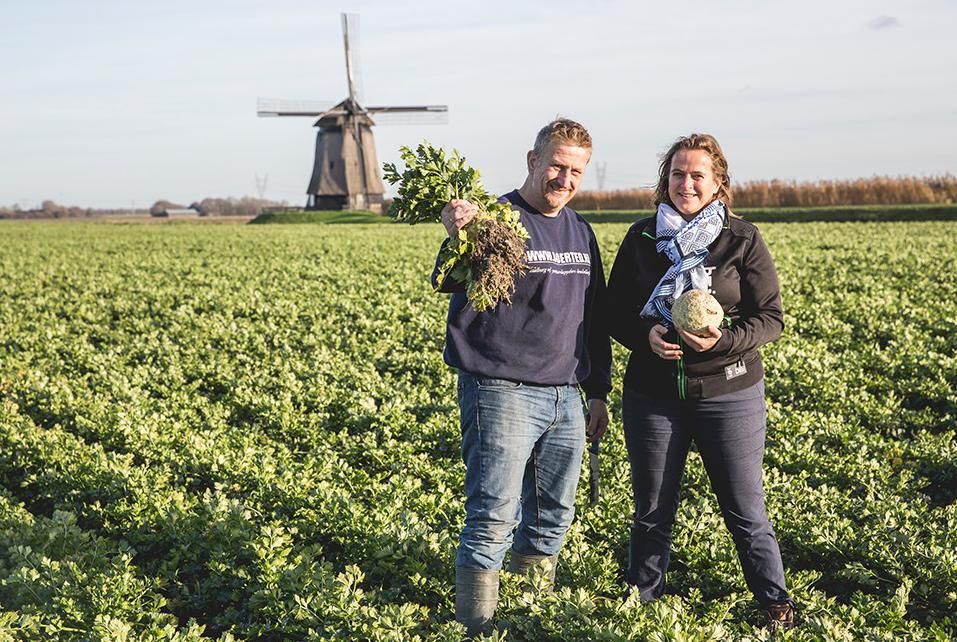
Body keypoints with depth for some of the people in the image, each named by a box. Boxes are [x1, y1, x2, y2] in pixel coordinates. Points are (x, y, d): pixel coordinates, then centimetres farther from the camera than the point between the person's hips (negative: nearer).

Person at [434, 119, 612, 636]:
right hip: (502, 393, -7)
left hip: (565, 399, 8)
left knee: (553, 517, 15)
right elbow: (453, 284, -27)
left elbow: (594, 317, 20)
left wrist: (598, 392, 20)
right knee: (494, 519, -10)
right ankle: (477, 627, 0)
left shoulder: (580, 231, 13)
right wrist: (458, 240, -48)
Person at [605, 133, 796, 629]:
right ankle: (639, 600, 30)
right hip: (652, 393, 2)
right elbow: (615, 313, 7)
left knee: (745, 509, 5)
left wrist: (723, 340, -22)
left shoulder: (742, 240, -3)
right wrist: (645, 335, -14)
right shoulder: (641, 238, 4)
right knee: (652, 510, 12)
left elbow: (770, 317, -4)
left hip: (729, 393, -2)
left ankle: (775, 603, 23)